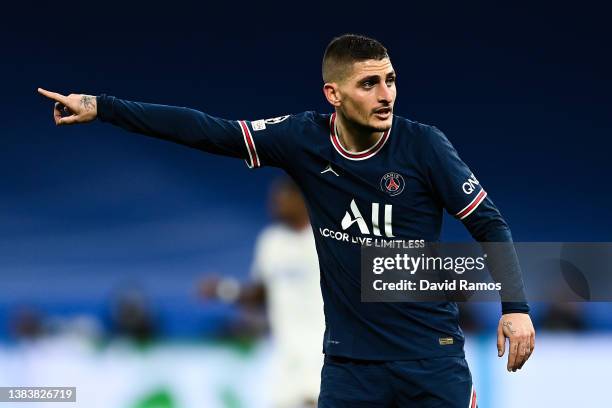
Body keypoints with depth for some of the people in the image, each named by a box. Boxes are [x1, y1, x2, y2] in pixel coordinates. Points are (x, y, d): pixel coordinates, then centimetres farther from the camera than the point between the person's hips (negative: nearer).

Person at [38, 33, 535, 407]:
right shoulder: (304, 139, -3)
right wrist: (99, 107, -3)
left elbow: (490, 225, -5)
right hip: (350, 362, 2)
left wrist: (515, 307, -18)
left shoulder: (423, 144, -10)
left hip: (433, 358, -2)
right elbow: (210, 131, -2)